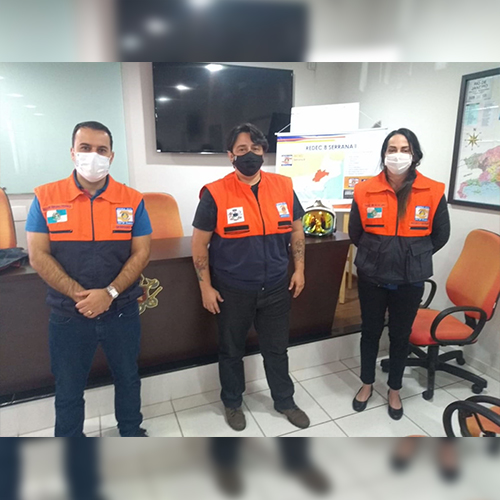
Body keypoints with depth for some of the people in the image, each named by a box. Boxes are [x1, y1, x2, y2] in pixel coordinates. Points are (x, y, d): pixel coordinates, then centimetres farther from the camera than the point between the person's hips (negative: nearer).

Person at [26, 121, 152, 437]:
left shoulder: (132, 200, -4)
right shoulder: (46, 198, -4)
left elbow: (141, 253, -5)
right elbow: (38, 256, -7)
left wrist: (109, 293, -17)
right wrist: (80, 295, -17)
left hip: (122, 311, 1)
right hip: (68, 314, 0)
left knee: (128, 377, 19)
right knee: (68, 387, 17)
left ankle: (131, 432, 44)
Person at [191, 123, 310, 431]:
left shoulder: (284, 187, -2)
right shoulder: (216, 194, -12)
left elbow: (296, 230, 9)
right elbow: (200, 242, -7)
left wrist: (299, 269, 6)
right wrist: (206, 287, -8)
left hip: (276, 288, 3)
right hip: (233, 291, -2)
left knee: (277, 348, 19)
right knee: (232, 350, 17)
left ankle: (285, 401, 43)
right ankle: (233, 403, 42)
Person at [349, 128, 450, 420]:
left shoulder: (433, 192, -8)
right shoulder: (365, 191, -8)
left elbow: (441, 235, 4)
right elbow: (355, 233, 4)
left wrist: (413, 256, 7)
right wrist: (378, 254, 10)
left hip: (410, 280, 0)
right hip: (372, 277, 1)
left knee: (401, 335, 15)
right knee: (371, 331, 16)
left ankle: (394, 390, 37)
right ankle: (367, 384, 37)